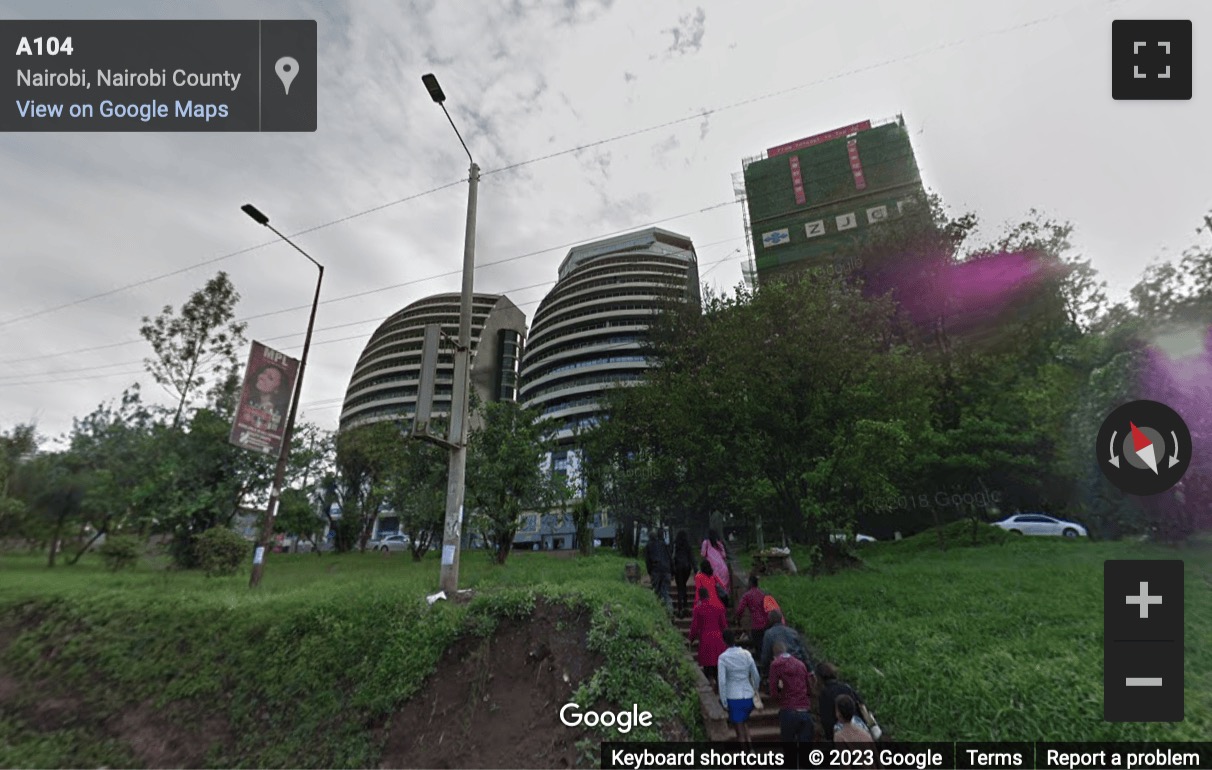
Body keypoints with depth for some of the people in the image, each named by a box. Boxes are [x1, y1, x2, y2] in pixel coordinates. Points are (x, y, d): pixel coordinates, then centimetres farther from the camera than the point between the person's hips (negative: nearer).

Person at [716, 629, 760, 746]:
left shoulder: (723, 658, -13)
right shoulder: (746, 654, -4)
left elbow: (722, 681, -15)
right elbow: (756, 676, 3)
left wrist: (724, 701, -5)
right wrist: (755, 690, 21)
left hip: (733, 698, -4)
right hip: (748, 696, 4)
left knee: (739, 727, 10)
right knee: (745, 721, 28)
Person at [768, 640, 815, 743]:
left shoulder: (776, 664, -1)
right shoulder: (801, 664, 12)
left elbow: (773, 693, -6)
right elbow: (810, 690, 13)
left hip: (788, 712, -3)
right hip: (806, 712, 3)